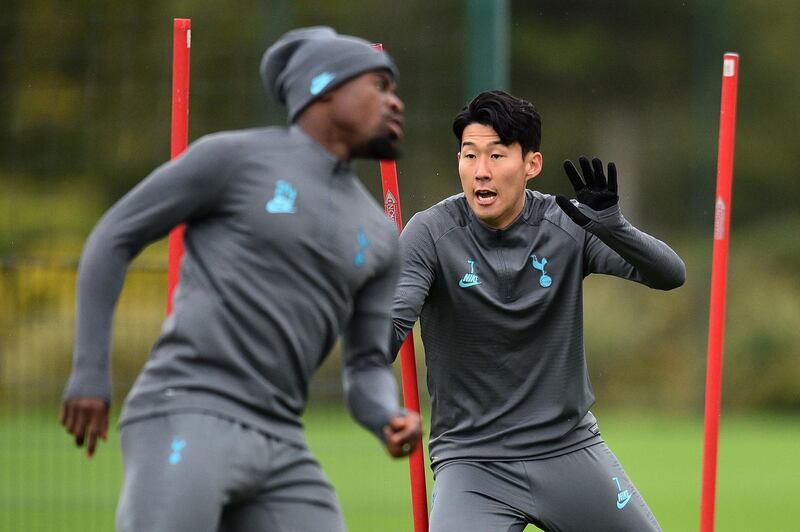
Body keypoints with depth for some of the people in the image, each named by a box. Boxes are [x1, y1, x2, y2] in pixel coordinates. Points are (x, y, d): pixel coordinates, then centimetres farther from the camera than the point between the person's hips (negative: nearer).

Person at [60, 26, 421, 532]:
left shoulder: (378, 237, 19)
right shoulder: (234, 157, 2)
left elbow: (367, 367, 20)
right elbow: (114, 238, 5)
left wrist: (391, 420, -4)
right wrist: (90, 374, -1)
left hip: (279, 446, 7)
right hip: (185, 420, -7)